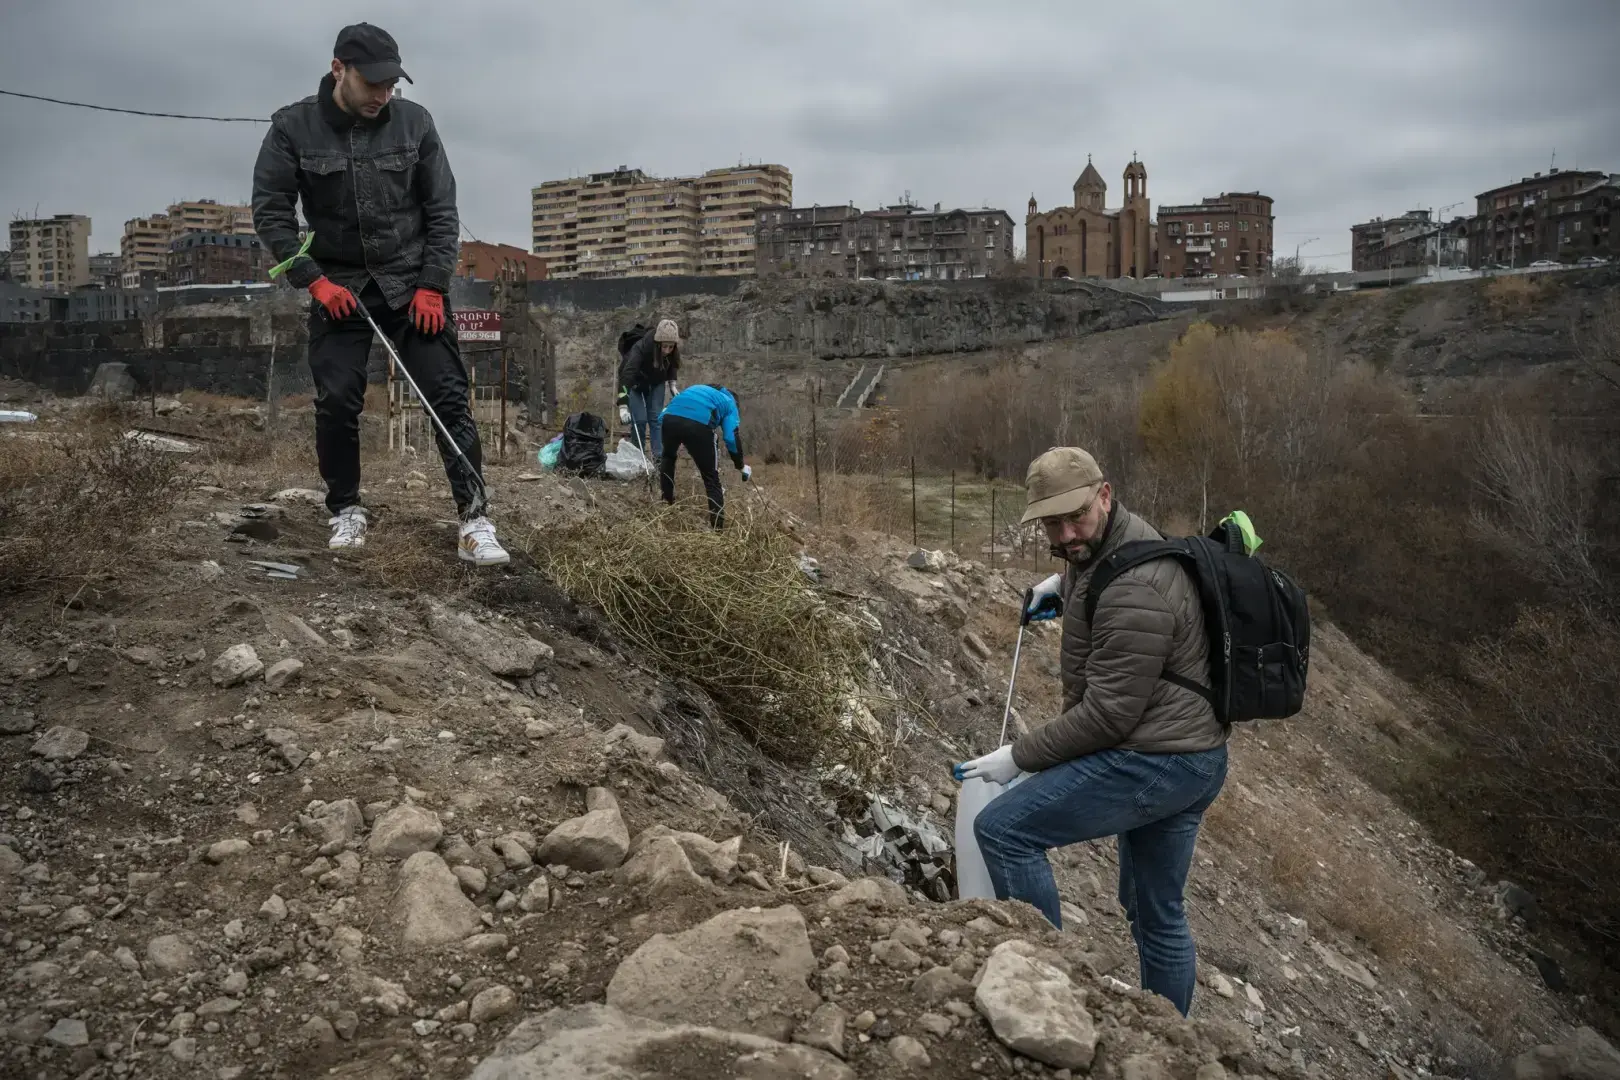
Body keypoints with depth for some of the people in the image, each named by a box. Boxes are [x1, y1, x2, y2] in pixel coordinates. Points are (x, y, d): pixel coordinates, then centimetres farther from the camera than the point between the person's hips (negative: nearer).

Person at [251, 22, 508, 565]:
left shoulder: (414, 122, -5)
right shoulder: (293, 127, -6)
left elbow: (442, 211, -1)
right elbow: (270, 210, -4)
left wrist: (432, 285, -8)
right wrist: (314, 280, -13)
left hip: (413, 281, 0)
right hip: (338, 284, 0)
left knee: (448, 394, -9)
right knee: (336, 401, -6)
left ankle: (475, 518, -7)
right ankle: (346, 511, 14)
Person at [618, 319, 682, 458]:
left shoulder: (672, 351, -26)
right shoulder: (641, 348, -41)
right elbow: (627, 375, -48)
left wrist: (672, 384, -6)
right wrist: (623, 406, -54)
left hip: (656, 382, 4)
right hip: (635, 381, -4)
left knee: (657, 418, -3)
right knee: (640, 419, -9)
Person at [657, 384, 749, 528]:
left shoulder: (698, 389, 44)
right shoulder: (729, 403, 30)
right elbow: (732, 437, 15)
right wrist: (741, 467, 26)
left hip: (670, 418, 4)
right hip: (698, 424, -4)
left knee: (667, 456, 38)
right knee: (711, 477, 10)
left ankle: (666, 499, 43)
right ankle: (718, 526, 8)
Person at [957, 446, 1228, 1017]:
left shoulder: (1132, 593, -25)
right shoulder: (1119, 540, 6)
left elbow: (1107, 714, -23)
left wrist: (1019, 756, -14)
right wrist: (1063, 583, 16)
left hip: (1153, 761, -11)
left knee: (1003, 828, -11)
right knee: (1157, 914, 21)